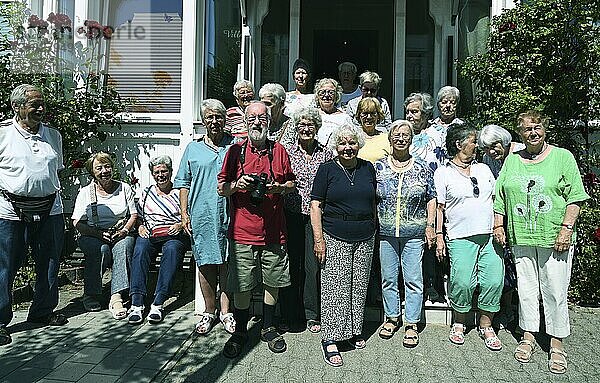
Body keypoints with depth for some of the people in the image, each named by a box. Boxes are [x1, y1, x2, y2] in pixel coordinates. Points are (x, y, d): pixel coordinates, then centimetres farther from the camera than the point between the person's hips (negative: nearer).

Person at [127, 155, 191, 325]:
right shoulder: (146, 193, 24)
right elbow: (138, 216, 23)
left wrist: (181, 225, -9)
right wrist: (140, 227, 3)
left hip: (174, 235, -2)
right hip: (150, 234, 2)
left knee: (171, 249, -38)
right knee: (140, 249, -33)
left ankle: (158, 303, -42)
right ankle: (136, 304, -39)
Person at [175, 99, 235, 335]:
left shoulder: (235, 146, 9)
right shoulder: (193, 148, 11)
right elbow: (184, 183, 11)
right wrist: (184, 213, 4)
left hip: (229, 215, -1)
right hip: (201, 216, 1)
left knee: (226, 263, 3)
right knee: (205, 264, 5)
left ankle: (225, 311, 14)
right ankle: (209, 311, 18)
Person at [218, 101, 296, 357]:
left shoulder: (278, 150, 6)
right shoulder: (235, 151, 4)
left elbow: (291, 183, 14)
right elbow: (221, 189, 6)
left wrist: (279, 187, -8)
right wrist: (237, 185, -14)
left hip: (273, 232, 2)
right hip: (242, 231, -1)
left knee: (273, 283, 11)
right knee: (242, 286, 5)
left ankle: (268, 329, 29)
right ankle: (240, 331, 24)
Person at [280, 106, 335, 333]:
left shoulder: (326, 154, 7)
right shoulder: (287, 152, 7)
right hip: (292, 215, 0)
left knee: (313, 264, 1)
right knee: (291, 264, 4)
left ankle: (312, 315, 14)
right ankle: (290, 314, 17)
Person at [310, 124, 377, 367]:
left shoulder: (367, 169, 9)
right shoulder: (327, 170, -1)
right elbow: (316, 205, -4)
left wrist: (374, 230, 12)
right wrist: (318, 239, -11)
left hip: (365, 238, 4)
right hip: (334, 239, -4)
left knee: (359, 286, 11)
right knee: (335, 288, -4)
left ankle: (354, 331, 26)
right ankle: (330, 340, 3)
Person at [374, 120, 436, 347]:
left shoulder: (422, 169, 3)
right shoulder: (378, 167, 4)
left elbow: (431, 199, 8)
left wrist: (430, 225, 1)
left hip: (414, 234, -1)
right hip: (385, 232, 1)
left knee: (413, 280, 2)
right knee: (388, 279, 11)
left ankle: (412, 324, 16)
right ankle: (392, 317, 28)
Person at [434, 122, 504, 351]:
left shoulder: (483, 169, 16)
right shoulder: (443, 173, 2)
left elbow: (496, 198, 18)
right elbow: (439, 207, 1)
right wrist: (439, 236, -4)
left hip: (489, 236, 4)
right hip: (460, 238, -4)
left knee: (494, 280, -2)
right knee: (462, 282, -8)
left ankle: (486, 326, 15)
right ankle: (459, 323, 15)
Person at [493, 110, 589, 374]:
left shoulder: (562, 157, 2)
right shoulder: (512, 160, 11)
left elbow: (574, 197, -2)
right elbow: (499, 196, 14)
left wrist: (566, 229, -10)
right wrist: (498, 225, 7)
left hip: (554, 238, -3)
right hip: (521, 237, 3)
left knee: (555, 291, 1)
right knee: (526, 289, 9)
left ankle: (556, 345, 15)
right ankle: (528, 337, 23)